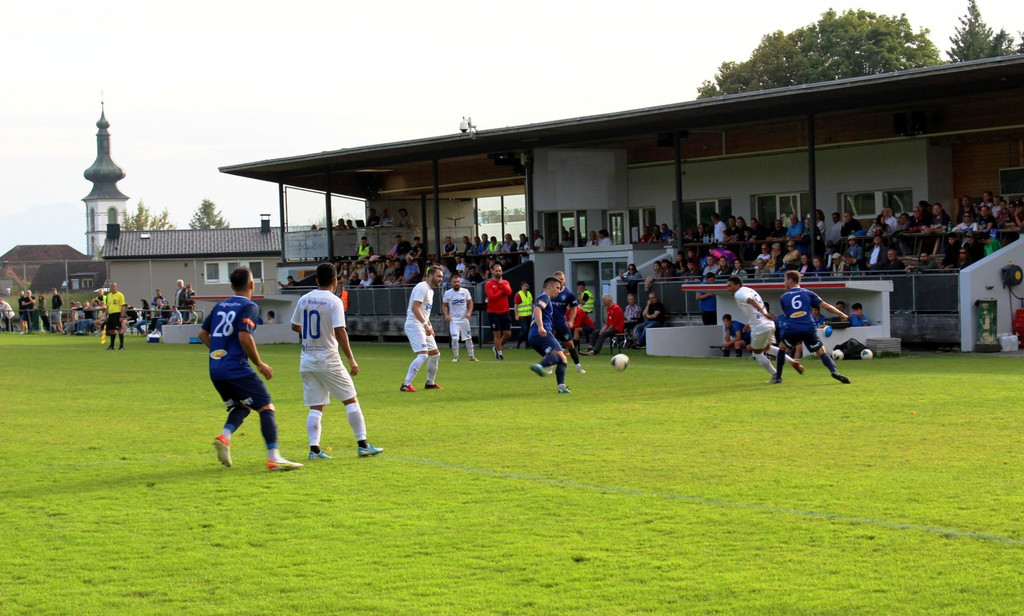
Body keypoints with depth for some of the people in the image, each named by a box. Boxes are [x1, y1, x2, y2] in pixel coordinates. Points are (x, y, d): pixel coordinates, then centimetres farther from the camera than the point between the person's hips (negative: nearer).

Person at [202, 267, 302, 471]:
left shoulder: (220, 306, 16)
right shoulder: (249, 307, -5)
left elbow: (203, 333, 20)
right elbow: (244, 337, -18)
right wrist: (259, 364, -8)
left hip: (215, 370, 7)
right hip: (236, 368, -7)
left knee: (242, 406, 23)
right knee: (266, 407, -3)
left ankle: (224, 437, -4)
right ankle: (273, 457, -15)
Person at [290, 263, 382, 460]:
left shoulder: (304, 300, 6)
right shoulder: (334, 301, -11)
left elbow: (295, 326, 18)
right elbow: (340, 332, -18)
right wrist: (351, 360, -15)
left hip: (307, 360, 5)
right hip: (328, 360, -5)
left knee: (315, 407, 7)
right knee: (351, 400, 6)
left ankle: (314, 448, -4)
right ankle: (362, 444, 5)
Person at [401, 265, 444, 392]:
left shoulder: (430, 290, 18)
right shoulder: (422, 288, -14)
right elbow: (415, 308, -23)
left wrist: (430, 327, 18)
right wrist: (426, 324, -28)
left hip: (423, 327, 10)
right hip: (414, 325, -10)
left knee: (435, 354, 14)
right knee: (423, 355, -19)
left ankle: (430, 383, 27)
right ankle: (406, 384, -19)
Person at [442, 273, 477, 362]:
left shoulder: (465, 291, 0)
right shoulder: (448, 293, -3)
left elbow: (470, 303, 6)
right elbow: (444, 305, 4)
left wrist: (469, 312, -10)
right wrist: (446, 315, -12)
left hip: (464, 319, 2)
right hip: (453, 320, -2)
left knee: (468, 338, 8)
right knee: (454, 338, -13)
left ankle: (471, 356, 20)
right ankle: (456, 356, 3)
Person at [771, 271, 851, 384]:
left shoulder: (783, 297, 15)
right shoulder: (808, 293, 13)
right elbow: (826, 306, 7)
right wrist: (842, 315, 18)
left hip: (791, 330, 0)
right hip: (809, 329, 0)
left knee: (782, 348, 25)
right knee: (821, 352, 6)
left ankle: (777, 377, 22)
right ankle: (834, 371, -19)